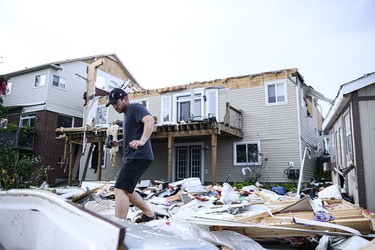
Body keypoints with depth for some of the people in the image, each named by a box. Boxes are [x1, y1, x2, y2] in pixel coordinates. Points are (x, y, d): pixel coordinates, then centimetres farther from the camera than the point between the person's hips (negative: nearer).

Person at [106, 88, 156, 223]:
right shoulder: (127, 114, 24)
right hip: (132, 157, 11)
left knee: (120, 190, -16)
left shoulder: (136, 108, -6)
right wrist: (119, 143, 17)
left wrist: (142, 141, -41)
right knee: (126, 190, 18)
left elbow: (150, 120, -26)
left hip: (138, 157, -11)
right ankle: (149, 213, 28)